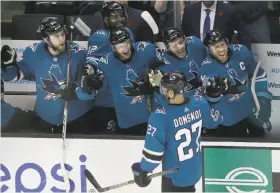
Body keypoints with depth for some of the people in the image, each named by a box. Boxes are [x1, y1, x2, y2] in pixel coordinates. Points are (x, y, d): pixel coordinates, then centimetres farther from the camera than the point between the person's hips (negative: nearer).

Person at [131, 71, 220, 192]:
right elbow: (212, 123, 6)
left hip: (175, 176, -5)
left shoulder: (160, 117, -31)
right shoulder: (200, 103, -16)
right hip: (195, 169, 5)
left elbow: (153, 151, -24)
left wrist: (142, 170, -6)